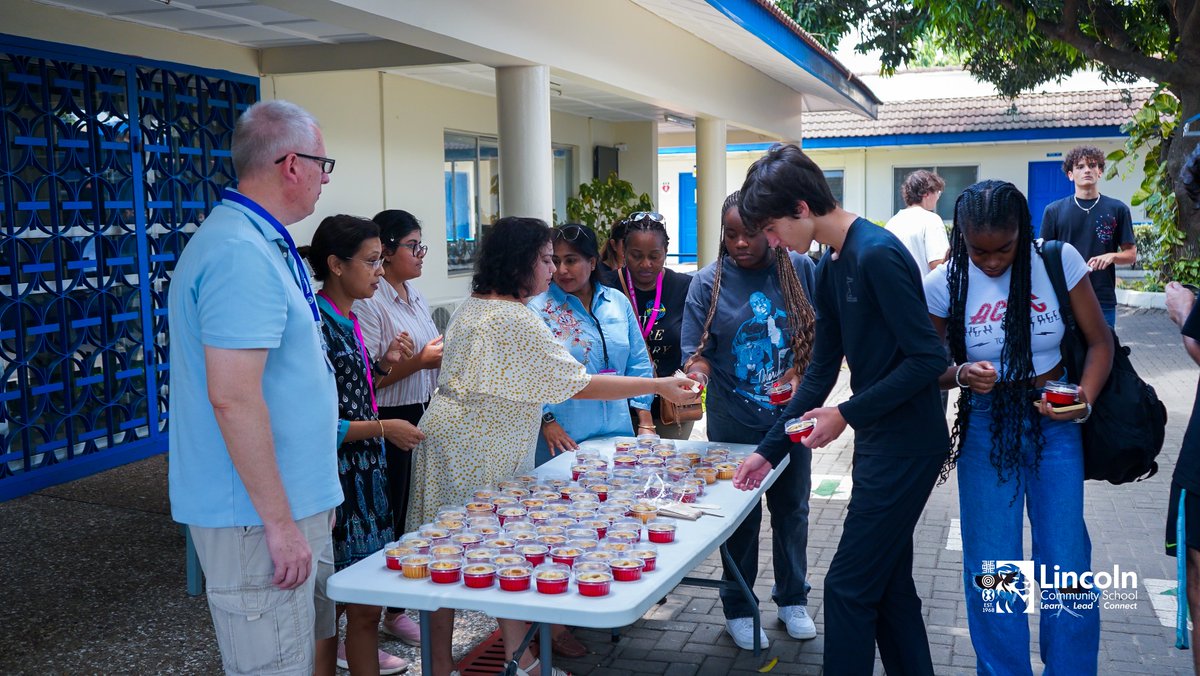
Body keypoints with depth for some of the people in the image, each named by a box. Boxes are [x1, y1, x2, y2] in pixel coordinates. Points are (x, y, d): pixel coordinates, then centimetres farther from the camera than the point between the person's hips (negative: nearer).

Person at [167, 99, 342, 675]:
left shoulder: (260, 243, 14)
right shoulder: (241, 254, -20)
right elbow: (232, 397, -26)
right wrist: (279, 521, -21)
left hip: (294, 501, 10)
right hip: (261, 516, -10)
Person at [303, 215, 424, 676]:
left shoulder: (347, 323, 11)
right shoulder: (319, 326, -17)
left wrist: (380, 364, 6)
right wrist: (382, 428, -16)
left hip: (365, 474, 9)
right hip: (340, 478, -9)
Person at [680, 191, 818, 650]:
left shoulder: (800, 269, -3)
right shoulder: (709, 282, -7)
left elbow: (819, 334, 3)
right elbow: (697, 348, -10)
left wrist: (797, 373, -12)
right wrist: (697, 375, -30)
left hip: (790, 415, 2)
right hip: (734, 421, -2)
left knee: (791, 509, 15)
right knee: (740, 516, 8)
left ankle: (792, 600, 34)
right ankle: (738, 610, 25)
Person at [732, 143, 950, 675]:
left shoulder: (877, 254, -20)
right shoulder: (831, 265, 9)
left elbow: (928, 357, -21)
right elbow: (823, 368, 13)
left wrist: (848, 414, -17)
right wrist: (769, 449, 11)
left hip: (907, 446, -9)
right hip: (878, 442, 9)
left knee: (849, 588, -1)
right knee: (889, 586, 17)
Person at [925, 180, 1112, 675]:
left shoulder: (1060, 261, -9)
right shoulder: (944, 285, -9)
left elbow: (1100, 342, -2)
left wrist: (1085, 401, -18)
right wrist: (960, 374, -21)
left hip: (1054, 424, 0)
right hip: (986, 428, 0)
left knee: (1067, 563, 3)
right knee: (991, 570, 5)